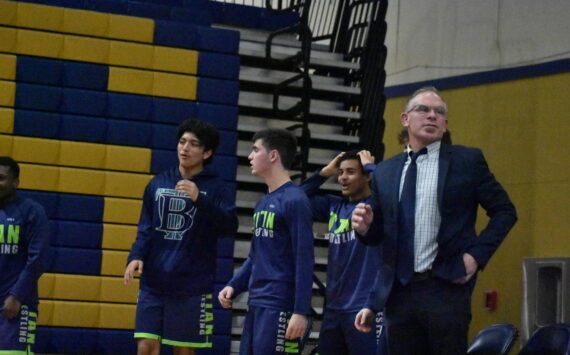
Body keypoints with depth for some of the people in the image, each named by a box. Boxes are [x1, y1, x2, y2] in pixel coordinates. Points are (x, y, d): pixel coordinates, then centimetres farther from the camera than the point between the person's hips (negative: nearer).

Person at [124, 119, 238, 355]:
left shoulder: (216, 188, -1)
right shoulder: (158, 184, 10)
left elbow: (229, 227, -14)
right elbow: (146, 228, 13)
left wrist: (199, 199, -26)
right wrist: (136, 256, -5)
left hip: (192, 287, -3)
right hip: (153, 283, 3)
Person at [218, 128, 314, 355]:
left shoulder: (295, 201, -11)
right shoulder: (263, 203, 15)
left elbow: (305, 261, -15)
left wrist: (301, 311, -18)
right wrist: (233, 286, 9)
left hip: (279, 308, -9)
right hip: (256, 305, 9)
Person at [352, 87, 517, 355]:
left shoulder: (467, 161, 3)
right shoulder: (384, 172, 13)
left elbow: (504, 211, 5)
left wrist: (477, 254, -6)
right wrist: (365, 227, -6)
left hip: (446, 289, -4)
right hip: (398, 292, 4)